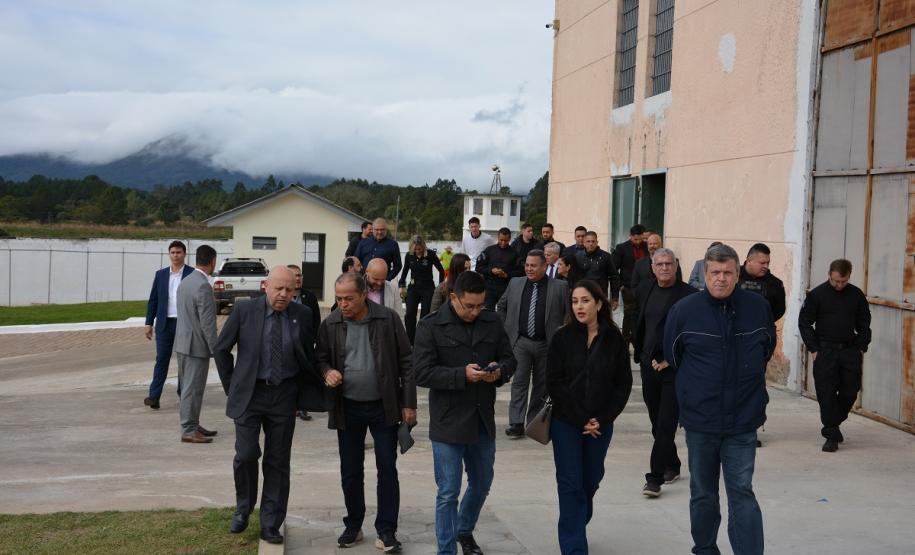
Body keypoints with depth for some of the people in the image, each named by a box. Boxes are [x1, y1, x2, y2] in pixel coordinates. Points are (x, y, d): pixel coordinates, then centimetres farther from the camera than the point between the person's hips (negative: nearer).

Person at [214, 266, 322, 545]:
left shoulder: (302, 315, -2)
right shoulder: (244, 310, -6)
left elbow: (309, 356, 9)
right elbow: (221, 349, 3)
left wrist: (313, 387, 4)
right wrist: (231, 386, 3)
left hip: (284, 395, 1)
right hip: (249, 394, -1)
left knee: (278, 461, 6)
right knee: (246, 455, -4)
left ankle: (270, 525, 17)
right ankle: (243, 509, 23)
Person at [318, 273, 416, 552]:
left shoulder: (388, 319, -9)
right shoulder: (331, 324, -4)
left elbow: (406, 362, -4)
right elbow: (321, 358, 9)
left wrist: (409, 403, -6)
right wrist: (327, 371, -15)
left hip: (384, 406, -2)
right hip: (348, 408, 2)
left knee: (387, 469, 3)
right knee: (350, 471, 11)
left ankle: (386, 530, 13)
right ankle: (353, 525, 27)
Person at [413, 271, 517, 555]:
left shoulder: (492, 322, 3)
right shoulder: (431, 326, -10)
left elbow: (509, 358, 11)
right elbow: (422, 372, -15)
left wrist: (499, 370, -12)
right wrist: (462, 375, -25)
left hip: (483, 420, 5)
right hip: (448, 422, -5)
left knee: (482, 484, 21)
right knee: (448, 492, 2)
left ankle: (465, 531, 47)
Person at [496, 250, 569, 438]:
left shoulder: (560, 287, -2)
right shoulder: (515, 283, 6)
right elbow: (501, 306, 19)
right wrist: (505, 329, 11)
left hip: (546, 344, 0)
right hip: (520, 341, 1)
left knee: (541, 385, 9)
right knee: (519, 381, -8)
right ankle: (516, 424, -9)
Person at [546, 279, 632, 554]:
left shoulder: (614, 339, -2)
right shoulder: (562, 337, -5)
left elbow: (624, 383, 0)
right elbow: (554, 383, -8)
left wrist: (602, 419, -9)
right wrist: (580, 419, -13)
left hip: (600, 424, 2)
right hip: (566, 423, -2)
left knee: (591, 480, 13)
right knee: (571, 484, -3)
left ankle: (576, 529, 37)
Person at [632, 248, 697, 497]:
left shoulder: (688, 295, -10)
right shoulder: (644, 290, 8)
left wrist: (671, 360, -12)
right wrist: (640, 352, 11)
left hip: (674, 368, -6)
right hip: (649, 365, 6)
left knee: (666, 425, -8)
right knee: (657, 423, 15)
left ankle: (655, 478, -7)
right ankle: (671, 466, 32)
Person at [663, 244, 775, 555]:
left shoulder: (758, 308, -4)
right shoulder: (684, 310, -6)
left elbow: (768, 348, 16)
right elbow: (672, 355, 10)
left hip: (743, 421, -1)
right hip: (699, 420, 1)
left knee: (742, 494, -4)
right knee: (703, 495, 13)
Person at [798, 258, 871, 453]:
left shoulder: (857, 295, 6)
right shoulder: (816, 294, -3)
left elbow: (864, 324, 14)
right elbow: (804, 323, 0)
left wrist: (861, 348, 4)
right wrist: (813, 349, -6)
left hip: (850, 351, 3)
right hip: (825, 351, -3)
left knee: (850, 391, 4)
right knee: (826, 393, -4)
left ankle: (831, 426, 26)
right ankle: (832, 436, 2)